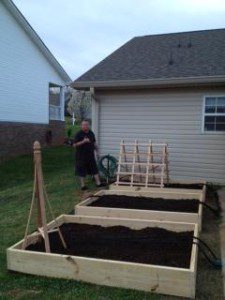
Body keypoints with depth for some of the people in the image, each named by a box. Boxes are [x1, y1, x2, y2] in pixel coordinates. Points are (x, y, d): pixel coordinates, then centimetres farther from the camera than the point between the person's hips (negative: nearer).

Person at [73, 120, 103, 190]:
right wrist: (83, 141, -26)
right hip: (81, 156, -5)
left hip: (91, 155, 5)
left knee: (95, 169, 7)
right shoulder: (79, 134, -9)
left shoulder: (91, 133, 9)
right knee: (82, 171, 3)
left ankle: (98, 183, 15)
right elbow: (75, 145, -16)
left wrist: (96, 148, 10)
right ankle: (83, 185, 14)